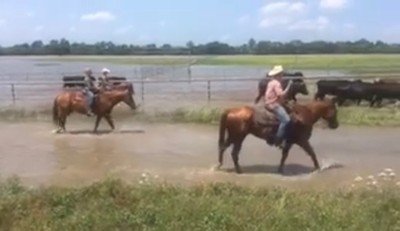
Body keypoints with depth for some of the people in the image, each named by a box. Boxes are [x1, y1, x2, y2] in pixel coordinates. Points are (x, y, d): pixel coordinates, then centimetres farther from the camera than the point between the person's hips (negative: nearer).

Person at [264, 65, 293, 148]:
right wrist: (289, 86, -18)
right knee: (286, 119, -19)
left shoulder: (271, 82, 16)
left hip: (270, 103, 11)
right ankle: (278, 140, -20)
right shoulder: (276, 83, -15)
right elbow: (281, 94, -23)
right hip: (273, 104, -11)